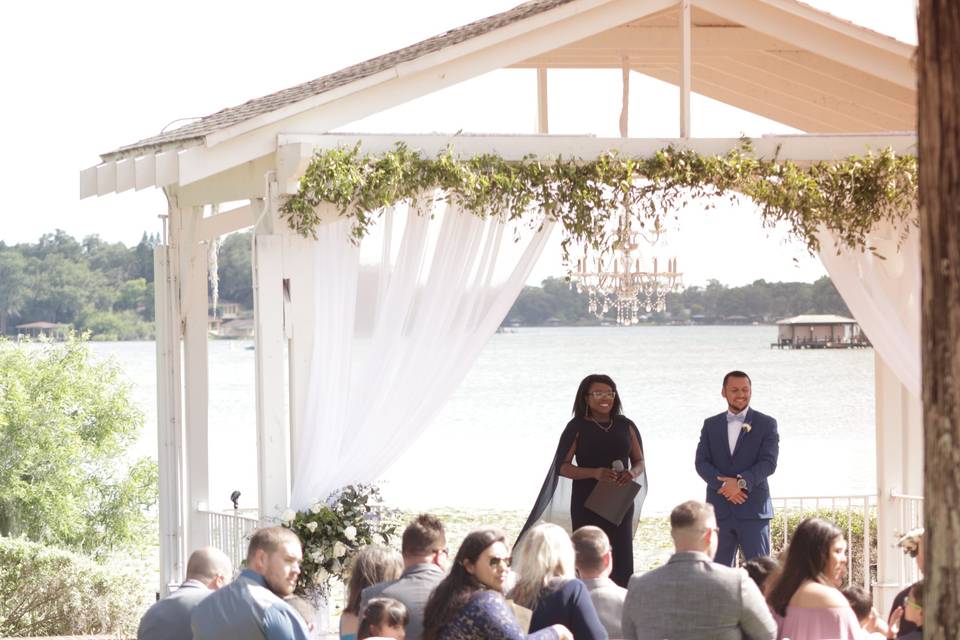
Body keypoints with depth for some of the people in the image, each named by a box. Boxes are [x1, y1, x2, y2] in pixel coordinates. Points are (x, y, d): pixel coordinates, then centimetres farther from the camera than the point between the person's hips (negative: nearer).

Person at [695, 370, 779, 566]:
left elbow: (769, 462, -6)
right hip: (719, 511, 3)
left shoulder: (766, 424, 4)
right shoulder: (711, 425, 13)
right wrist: (723, 484, -14)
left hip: (753, 510, -3)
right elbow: (701, 462, 3)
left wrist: (741, 481, -21)